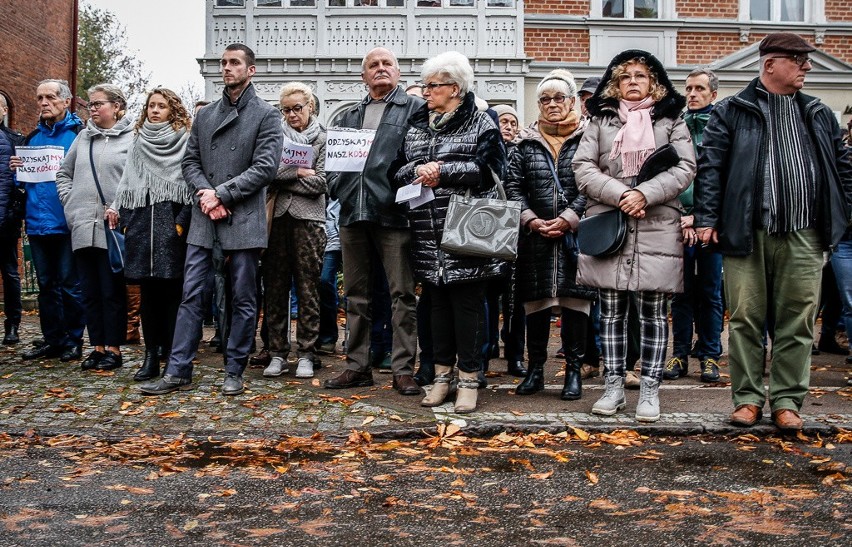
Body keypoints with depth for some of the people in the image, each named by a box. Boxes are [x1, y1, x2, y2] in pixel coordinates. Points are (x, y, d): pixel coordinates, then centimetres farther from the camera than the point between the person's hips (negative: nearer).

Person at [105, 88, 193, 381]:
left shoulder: (184, 141, 4)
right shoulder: (138, 142, 18)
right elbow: (128, 181, 18)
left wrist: (181, 223, -14)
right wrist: (121, 215, 6)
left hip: (171, 224, -4)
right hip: (141, 224, 4)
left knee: (172, 290, -4)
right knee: (147, 291, 3)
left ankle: (173, 355, 2)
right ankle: (151, 357, 6)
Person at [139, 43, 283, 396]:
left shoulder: (266, 115, 1)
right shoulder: (205, 115, 16)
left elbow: (265, 168, -9)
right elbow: (190, 161, 13)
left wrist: (221, 193, -12)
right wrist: (204, 193, -7)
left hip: (244, 220, -4)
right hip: (203, 220, 4)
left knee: (243, 300, 4)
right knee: (191, 295, 3)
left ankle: (234, 373, 14)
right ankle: (178, 372, 9)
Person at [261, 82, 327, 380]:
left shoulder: (323, 138, 5)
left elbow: (320, 182, -5)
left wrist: (283, 177, -4)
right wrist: (298, 172, -9)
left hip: (308, 218, -2)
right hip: (277, 217, 2)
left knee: (308, 288, 0)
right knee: (275, 287, 4)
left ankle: (306, 354, 6)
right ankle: (277, 353, 11)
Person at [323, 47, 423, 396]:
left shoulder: (415, 109, 4)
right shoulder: (348, 116, 21)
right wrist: (339, 188, 4)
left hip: (393, 213, -5)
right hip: (353, 213, 5)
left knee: (402, 293, -3)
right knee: (356, 294, 10)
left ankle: (403, 369, 3)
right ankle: (357, 366, 18)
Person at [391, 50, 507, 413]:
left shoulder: (480, 124, 1)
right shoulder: (416, 125, 17)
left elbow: (490, 168, -11)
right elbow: (397, 169, 13)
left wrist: (443, 172, -14)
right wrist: (418, 171, -9)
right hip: (428, 234, 5)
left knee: (467, 302, -1)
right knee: (438, 301, 11)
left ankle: (469, 379, 7)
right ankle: (442, 374, 20)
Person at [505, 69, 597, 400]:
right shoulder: (527, 143, 11)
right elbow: (513, 184, 6)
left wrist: (568, 219, -13)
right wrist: (531, 220, -7)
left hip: (575, 235, -2)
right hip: (535, 237, 2)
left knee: (575, 299, 0)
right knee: (535, 301, 6)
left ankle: (574, 371, 11)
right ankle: (535, 369, 18)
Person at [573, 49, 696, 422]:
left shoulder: (671, 120, 10)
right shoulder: (601, 120, 12)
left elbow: (685, 168, 0)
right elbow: (583, 168, 1)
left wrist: (645, 193, -15)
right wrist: (620, 195, -13)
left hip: (657, 229, -1)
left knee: (653, 311, 2)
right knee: (611, 310, 5)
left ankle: (650, 390, 10)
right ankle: (614, 386, 16)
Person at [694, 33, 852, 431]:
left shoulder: (819, 115, 17)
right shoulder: (731, 112, 5)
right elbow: (710, 167, 0)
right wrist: (707, 218, -8)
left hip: (804, 235, 3)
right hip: (747, 232, -3)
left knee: (797, 322, 4)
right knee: (745, 319, 2)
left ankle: (787, 400, 13)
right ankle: (747, 397, 12)